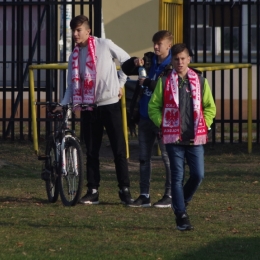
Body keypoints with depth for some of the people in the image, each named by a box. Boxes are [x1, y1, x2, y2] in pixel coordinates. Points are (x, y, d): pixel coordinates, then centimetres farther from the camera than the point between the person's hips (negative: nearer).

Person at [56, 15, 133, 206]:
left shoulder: (105, 45, -5)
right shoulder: (75, 56, 7)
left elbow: (127, 60, 6)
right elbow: (73, 85, 9)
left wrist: (121, 83, 3)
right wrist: (63, 104, -4)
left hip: (110, 103, -4)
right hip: (89, 107, 4)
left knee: (119, 149, -2)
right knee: (92, 151, 6)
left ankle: (125, 190, 2)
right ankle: (93, 191, 11)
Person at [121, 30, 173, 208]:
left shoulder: (173, 66, -8)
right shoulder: (149, 59, 11)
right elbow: (126, 70, 13)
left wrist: (147, 83, -19)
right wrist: (134, 62, -7)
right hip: (145, 116, 7)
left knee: (168, 158, -1)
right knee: (144, 157, 10)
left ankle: (170, 196, 5)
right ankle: (144, 196, 15)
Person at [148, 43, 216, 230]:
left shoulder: (200, 81, 6)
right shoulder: (164, 82, 1)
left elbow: (210, 107, 12)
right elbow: (153, 107, 6)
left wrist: (204, 125, 2)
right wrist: (163, 125, -3)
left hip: (195, 138, 2)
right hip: (174, 138, -2)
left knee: (198, 175, -3)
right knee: (177, 177, -2)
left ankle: (181, 201, 25)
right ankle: (181, 216, 4)